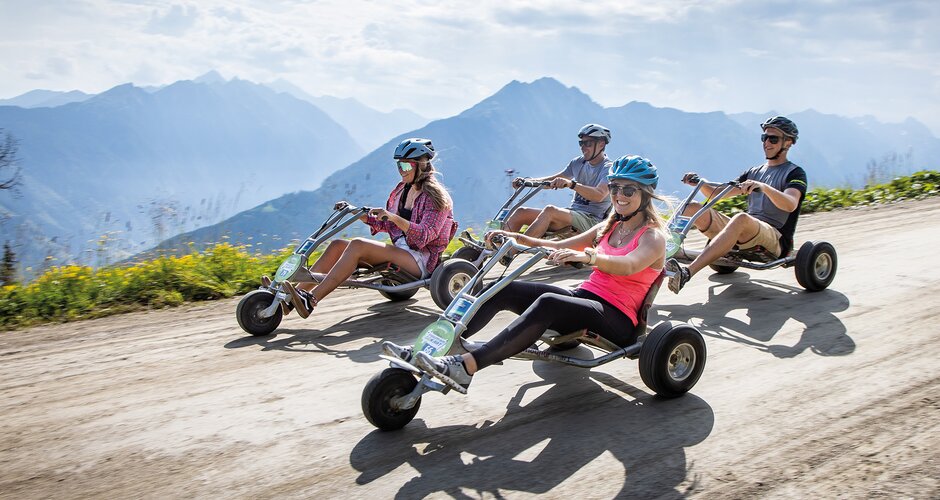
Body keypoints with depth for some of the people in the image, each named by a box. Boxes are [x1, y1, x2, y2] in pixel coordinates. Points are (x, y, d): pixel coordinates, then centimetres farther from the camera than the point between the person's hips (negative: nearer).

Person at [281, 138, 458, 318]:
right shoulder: (402, 190, 16)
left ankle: (310, 301, -35)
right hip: (399, 252, 8)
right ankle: (294, 295, -18)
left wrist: (394, 218, -33)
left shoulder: (435, 196, -8)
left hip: (422, 261, -8)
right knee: (337, 245, -9)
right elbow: (385, 225, 19)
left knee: (357, 245, -28)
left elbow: (425, 235, -20)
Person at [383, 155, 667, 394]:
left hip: (618, 319, -7)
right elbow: (560, 248, 17)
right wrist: (519, 238, 2)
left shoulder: (653, 235, -3)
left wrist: (588, 256, -45)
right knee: (504, 290, -15)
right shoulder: (609, 227, 19)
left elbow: (629, 265, -27)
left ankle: (465, 367, -48)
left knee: (548, 302, -38)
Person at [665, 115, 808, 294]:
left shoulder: (795, 173, 4)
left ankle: (686, 274, -54)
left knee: (741, 218, -40)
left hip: (776, 238, -6)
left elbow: (790, 204, -18)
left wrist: (764, 187, -35)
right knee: (693, 208, -11)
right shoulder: (754, 172, 24)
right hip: (745, 236, 6)